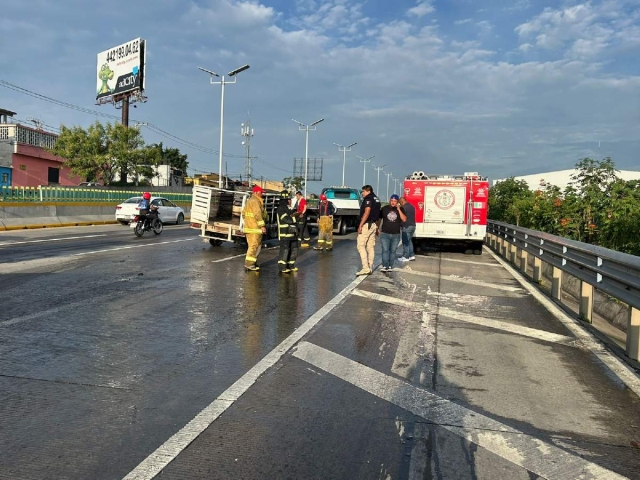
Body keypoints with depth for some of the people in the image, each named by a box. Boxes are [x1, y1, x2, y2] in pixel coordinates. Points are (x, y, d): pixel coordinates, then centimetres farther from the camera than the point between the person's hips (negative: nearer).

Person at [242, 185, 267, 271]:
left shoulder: (249, 201, 19)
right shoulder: (255, 201, -14)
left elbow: (244, 213, 24)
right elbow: (258, 214, -21)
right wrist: (262, 226, -20)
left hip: (249, 227, 10)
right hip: (255, 228, -10)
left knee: (258, 245, 17)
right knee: (254, 246, -7)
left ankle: (252, 263, 23)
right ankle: (249, 265, -5)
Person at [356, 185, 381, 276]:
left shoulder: (368, 199, -11)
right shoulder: (376, 199, 17)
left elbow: (366, 213, -20)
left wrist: (360, 225, -21)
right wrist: (377, 226, 22)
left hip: (367, 225, -9)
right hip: (373, 225, 9)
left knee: (361, 245, -8)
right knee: (371, 247, 10)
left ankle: (365, 268, -14)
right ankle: (370, 268, 12)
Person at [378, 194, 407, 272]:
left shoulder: (400, 209, 3)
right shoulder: (384, 208, 2)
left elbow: (404, 219, -9)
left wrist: (399, 210, -15)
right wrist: (378, 229, 4)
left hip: (396, 234, 1)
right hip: (385, 234, -1)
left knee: (392, 251, 7)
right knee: (385, 250, -7)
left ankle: (390, 266, 15)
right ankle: (385, 266, -4)